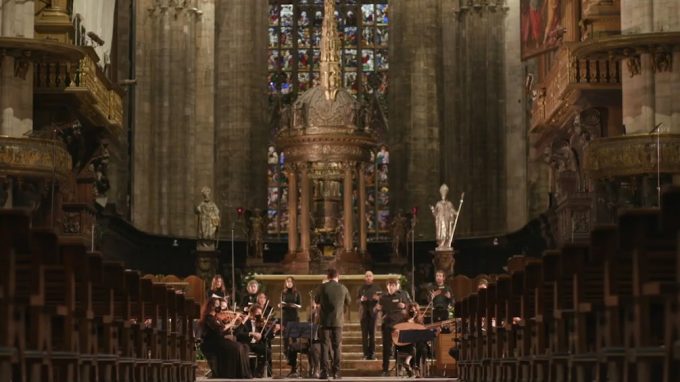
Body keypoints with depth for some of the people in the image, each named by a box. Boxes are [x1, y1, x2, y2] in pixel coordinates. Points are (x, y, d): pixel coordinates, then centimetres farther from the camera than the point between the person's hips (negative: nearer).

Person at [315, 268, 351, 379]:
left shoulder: (323, 287, -5)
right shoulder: (343, 288, -1)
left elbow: (317, 301, 10)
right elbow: (348, 302, 15)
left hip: (325, 321, -1)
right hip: (338, 321, 1)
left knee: (325, 346, 2)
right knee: (337, 347, 5)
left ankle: (324, 372, -4)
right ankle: (336, 372, 1)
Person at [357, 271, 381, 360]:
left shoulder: (376, 288, 8)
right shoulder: (361, 288, 11)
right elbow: (357, 300, 10)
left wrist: (377, 298, -15)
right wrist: (361, 300, -11)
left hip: (373, 312, -1)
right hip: (364, 313, 1)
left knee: (372, 333, -4)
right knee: (364, 333, -4)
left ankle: (372, 353, 0)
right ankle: (366, 353, -3)